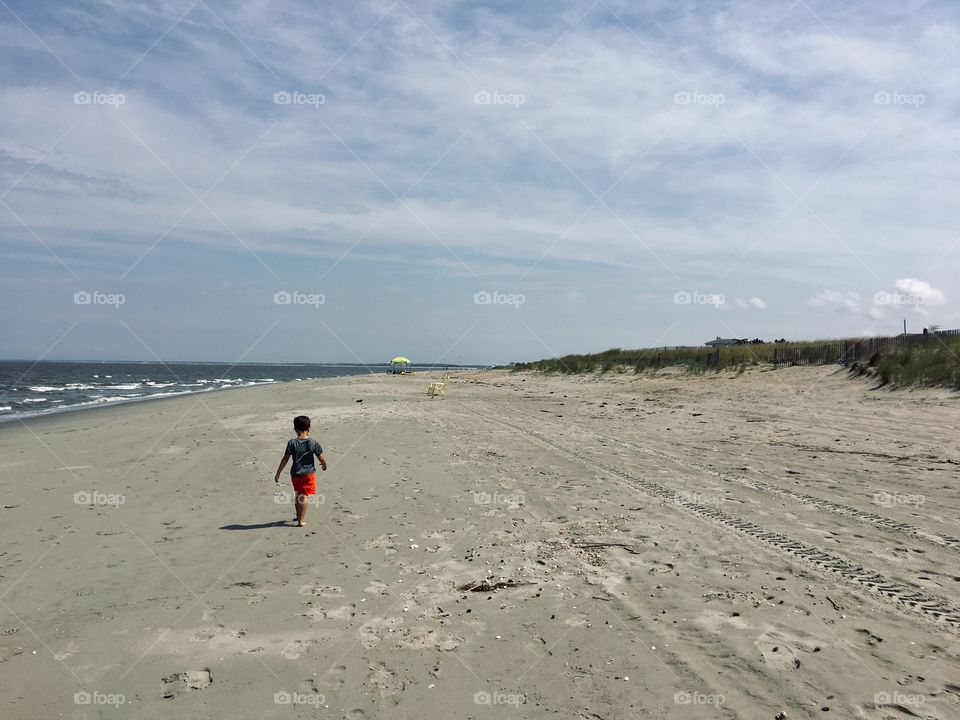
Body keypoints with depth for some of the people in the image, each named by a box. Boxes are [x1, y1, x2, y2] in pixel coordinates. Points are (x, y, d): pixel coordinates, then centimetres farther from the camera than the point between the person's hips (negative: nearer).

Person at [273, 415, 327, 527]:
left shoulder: (292, 443, -11)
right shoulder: (313, 443, -11)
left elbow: (285, 459, -10)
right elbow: (322, 458, -6)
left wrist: (278, 473, -2)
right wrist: (324, 465, 16)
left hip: (295, 474, 2)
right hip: (309, 473, -2)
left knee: (298, 495, 21)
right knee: (304, 496, 4)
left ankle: (298, 516, 36)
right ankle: (301, 521, 2)